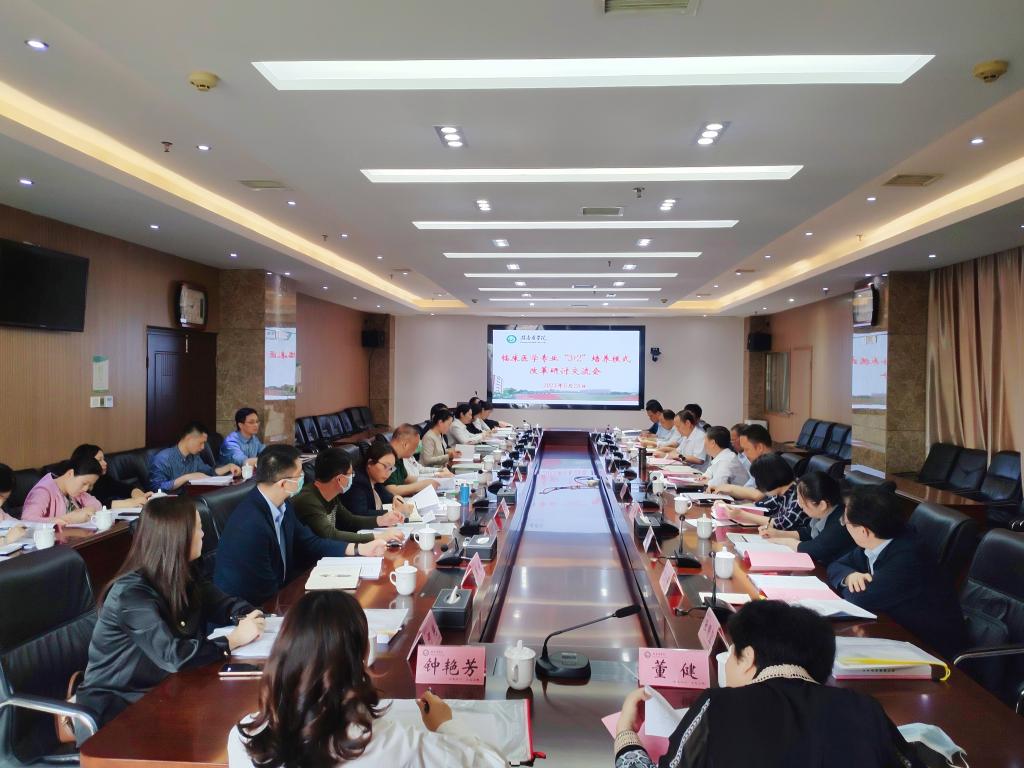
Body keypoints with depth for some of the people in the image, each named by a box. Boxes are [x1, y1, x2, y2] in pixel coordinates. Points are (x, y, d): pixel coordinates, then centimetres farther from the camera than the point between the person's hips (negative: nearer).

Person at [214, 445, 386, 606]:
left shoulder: (281, 505, -5)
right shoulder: (250, 525, -29)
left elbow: (308, 543, 8)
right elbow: (266, 591, -21)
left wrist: (359, 549, 1)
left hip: (278, 590, 7)